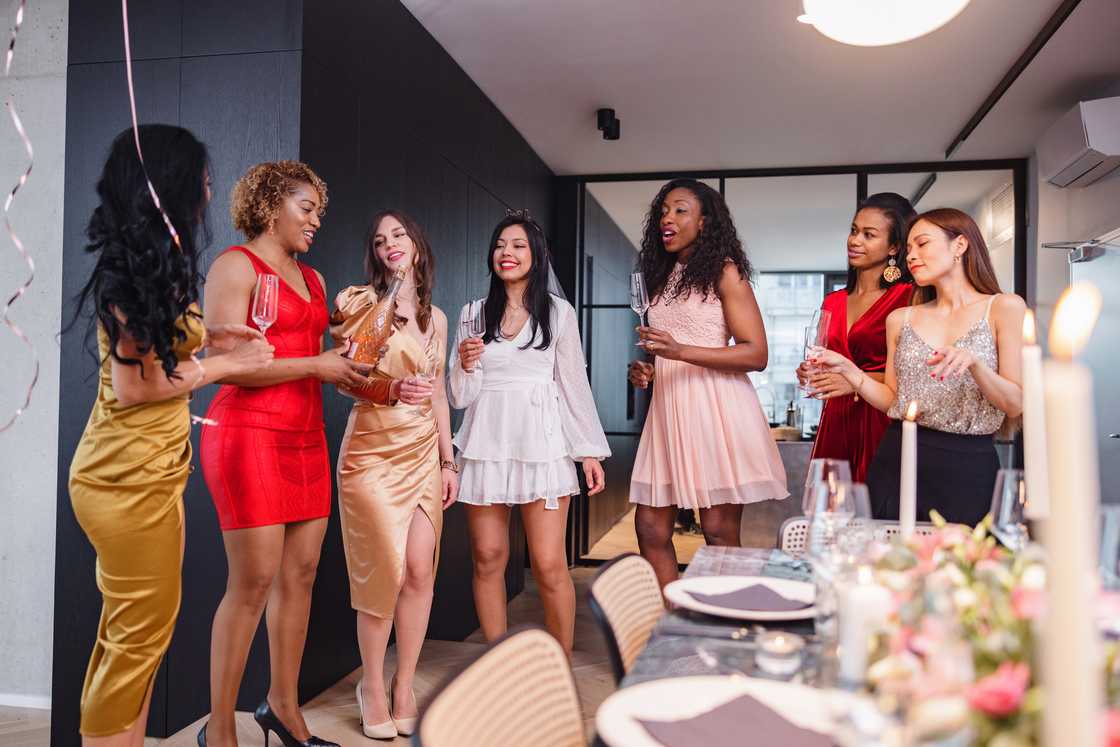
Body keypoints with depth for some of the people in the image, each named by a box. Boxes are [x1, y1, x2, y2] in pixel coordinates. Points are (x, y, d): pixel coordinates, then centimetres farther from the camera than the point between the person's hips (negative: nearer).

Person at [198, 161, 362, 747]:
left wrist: (353, 369, 3)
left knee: (301, 575, 8)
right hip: (250, 435, -7)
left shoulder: (313, 279, 19)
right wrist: (317, 365, -14)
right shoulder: (236, 265, -4)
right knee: (253, 582, -5)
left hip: (306, 438, 7)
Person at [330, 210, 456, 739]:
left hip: (424, 452, 4)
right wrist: (393, 389, -25)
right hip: (373, 451, -4)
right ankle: (372, 686, 16)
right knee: (386, 571, -6)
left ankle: (404, 688, 14)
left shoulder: (435, 317, 13)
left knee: (420, 571, -1)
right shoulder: (362, 303, -1)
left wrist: (448, 460, 12)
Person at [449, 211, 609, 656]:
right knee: (488, 559, 5)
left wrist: (590, 451, 1)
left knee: (549, 565, -6)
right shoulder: (474, 313, 11)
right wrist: (466, 365, -10)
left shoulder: (558, 312, 5)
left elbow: (575, 384, 5)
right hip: (485, 443, 3)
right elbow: (460, 396, 11)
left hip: (540, 443, -2)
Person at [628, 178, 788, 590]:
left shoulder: (724, 271, -2)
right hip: (669, 408, 7)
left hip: (715, 408, -7)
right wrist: (647, 370, 7)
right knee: (650, 528, 4)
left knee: (720, 534, -2)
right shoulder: (662, 277, 18)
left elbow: (756, 354, -11)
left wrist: (680, 351, -21)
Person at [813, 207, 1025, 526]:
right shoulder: (900, 319, 10)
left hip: (968, 467, -2)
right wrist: (847, 369, -2)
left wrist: (974, 362, -21)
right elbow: (893, 400, 10)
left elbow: (1015, 404, -5)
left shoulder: (1003, 308, 0)